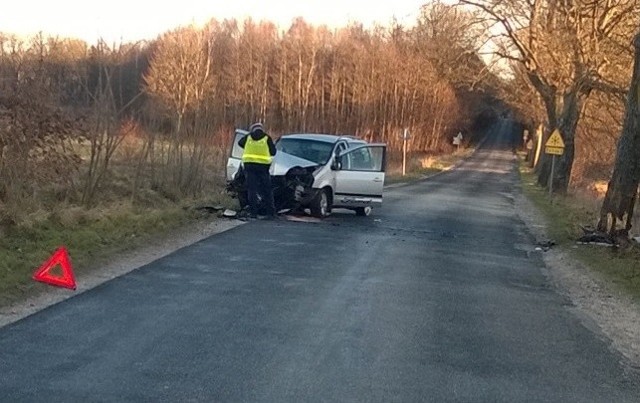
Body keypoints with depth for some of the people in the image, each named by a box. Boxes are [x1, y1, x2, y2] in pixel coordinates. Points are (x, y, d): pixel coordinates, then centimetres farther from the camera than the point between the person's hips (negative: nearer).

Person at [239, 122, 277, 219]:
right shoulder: (267, 138, 3)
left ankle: (253, 212, -1)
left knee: (252, 189, 4)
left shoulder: (248, 137, 8)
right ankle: (270, 213, 6)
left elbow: (240, 143, 24)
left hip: (249, 165, 1)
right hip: (263, 165, -1)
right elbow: (273, 152, 5)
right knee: (267, 190, 6)